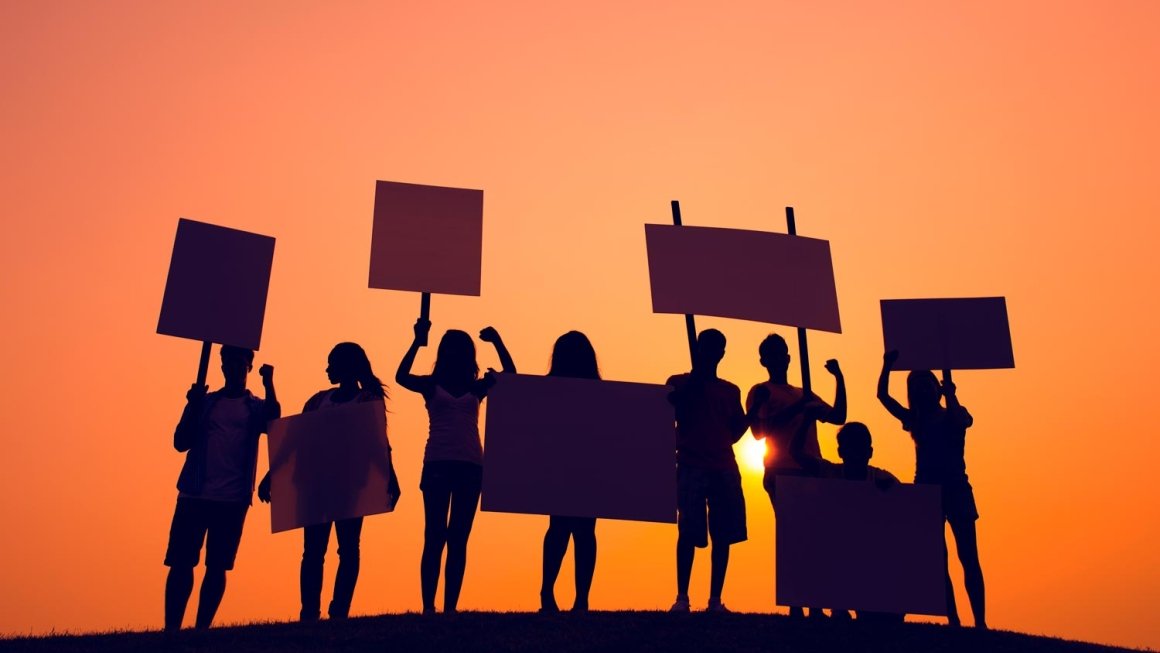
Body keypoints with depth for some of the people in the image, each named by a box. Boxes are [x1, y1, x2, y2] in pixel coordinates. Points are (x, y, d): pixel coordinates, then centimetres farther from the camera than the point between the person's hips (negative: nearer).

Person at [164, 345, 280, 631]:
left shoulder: (257, 407, 11)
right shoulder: (204, 402, 13)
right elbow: (181, 443, 6)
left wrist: (269, 385, -19)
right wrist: (193, 406, -8)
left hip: (233, 498, -1)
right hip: (194, 494, 1)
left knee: (217, 565, 0)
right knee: (181, 562, -2)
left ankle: (202, 628, 5)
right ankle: (171, 627, 1)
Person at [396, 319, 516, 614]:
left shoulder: (476, 388, 14)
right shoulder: (431, 385, 8)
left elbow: (510, 374, 6)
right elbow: (401, 377, -9)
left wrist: (497, 342, -1)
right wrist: (418, 341, -12)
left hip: (471, 466, 3)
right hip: (437, 463, -2)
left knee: (458, 539, 2)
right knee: (435, 536, -6)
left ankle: (450, 606, 3)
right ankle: (428, 606, -6)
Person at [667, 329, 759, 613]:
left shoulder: (731, 391, 17)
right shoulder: (680, 383, 9)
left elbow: (735, 433, 14)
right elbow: (670, 411, -8)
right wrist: (695, 376, -8)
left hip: (725, 469, 4)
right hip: (691, 467, -3)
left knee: (723, 534, -2)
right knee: (689, 533, -10)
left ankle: (715, 600, 2)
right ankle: (682, 597, -5)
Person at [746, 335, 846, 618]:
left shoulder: (805, 396, 24)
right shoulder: (761, 392, 7)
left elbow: (838, 417, 16)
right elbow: (759, 430, -8)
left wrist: (839, 378, 12)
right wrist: (796, 409, -15)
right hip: (782, 474, -5)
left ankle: (816, 607, -3)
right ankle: (796, 606, -14)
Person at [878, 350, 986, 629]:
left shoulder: (954, 416, 6)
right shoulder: (914, 421, 13)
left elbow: (962, 420, -19)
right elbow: (883, 396, 3)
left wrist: (949, 392, -14)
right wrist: (887, 365, -6)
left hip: (955, 490, -3)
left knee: (968, 557, -7)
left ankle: (980, 621, -9)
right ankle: (953, 620, 2)